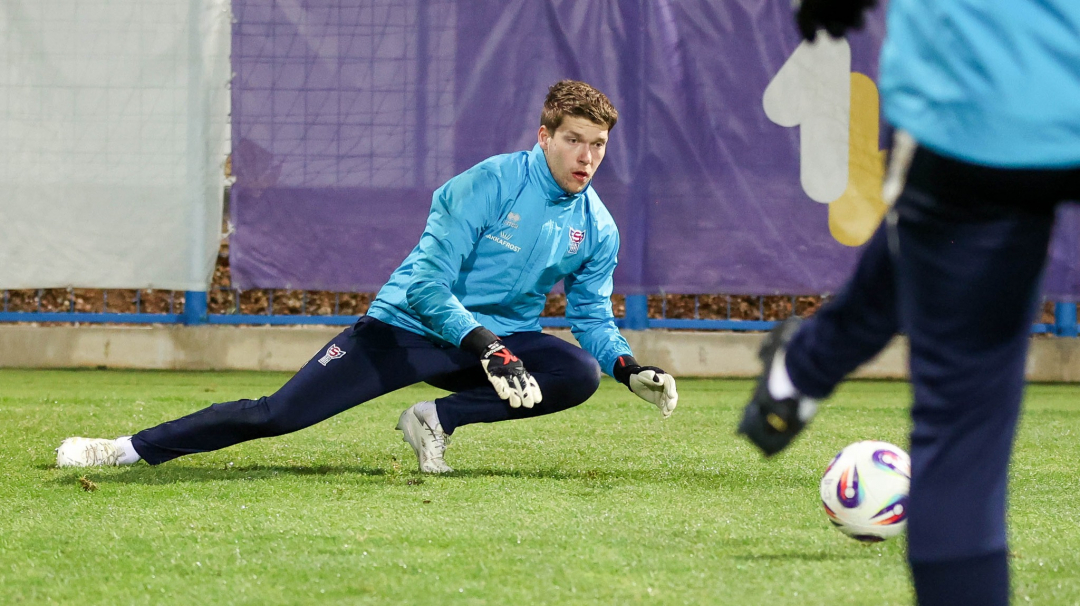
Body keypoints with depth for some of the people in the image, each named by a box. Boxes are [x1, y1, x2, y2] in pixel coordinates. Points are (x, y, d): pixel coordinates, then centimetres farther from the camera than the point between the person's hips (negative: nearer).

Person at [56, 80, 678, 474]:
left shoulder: (597, 229, 2)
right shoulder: (490, 184, -15)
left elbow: (593, 320, 11)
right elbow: (428, 285, -18)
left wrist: (631, 368, -9)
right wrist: (490, 349, -28)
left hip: (504, 338, 4)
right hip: (406, 327, -4)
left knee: (580, 373, -25)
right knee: (281, 412, -16)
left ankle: (437, 420, -12)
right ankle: (132, 449, -7)